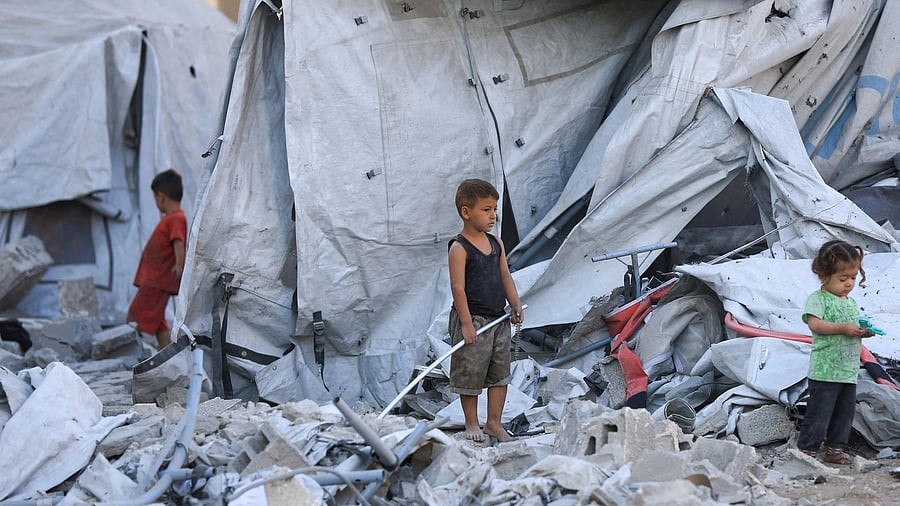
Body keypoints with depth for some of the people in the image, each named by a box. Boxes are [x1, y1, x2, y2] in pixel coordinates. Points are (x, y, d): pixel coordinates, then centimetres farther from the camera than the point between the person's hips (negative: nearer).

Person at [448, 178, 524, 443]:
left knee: (500, 373, 11)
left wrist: (516, 305, 3)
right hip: (473, 320, -7)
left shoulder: (496, 243, 8)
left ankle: (494, 423, 22)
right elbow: (458, 287, -17)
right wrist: (466, 322, -20)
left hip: (499, 319, 7)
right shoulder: (459, 248, -14)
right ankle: (472, 423, 18)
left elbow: (506, 277, 13)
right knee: (470, 374, 3)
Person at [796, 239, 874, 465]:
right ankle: (806, 450, 1)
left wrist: (865, 331, 1)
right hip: (825, 370, -7)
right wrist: (843, 328, -23)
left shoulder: (852, 303, 17)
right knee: (819, 414, -6)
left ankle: (835, 449, 22)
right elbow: (814, 323, -20)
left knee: (845, 413, 12)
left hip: (849, 370, 8)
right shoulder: (818, 298, -7)